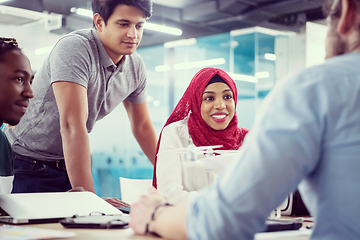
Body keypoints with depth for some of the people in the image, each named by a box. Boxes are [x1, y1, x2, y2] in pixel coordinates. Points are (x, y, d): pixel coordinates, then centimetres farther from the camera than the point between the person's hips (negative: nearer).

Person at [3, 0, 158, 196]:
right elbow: (72, 125, -34)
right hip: (29, 163, -6)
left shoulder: (136, 67, -3)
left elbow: (142, 127, 10)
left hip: (71, 164, 6)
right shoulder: (74, 48, -26)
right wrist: (89, 198, -39)